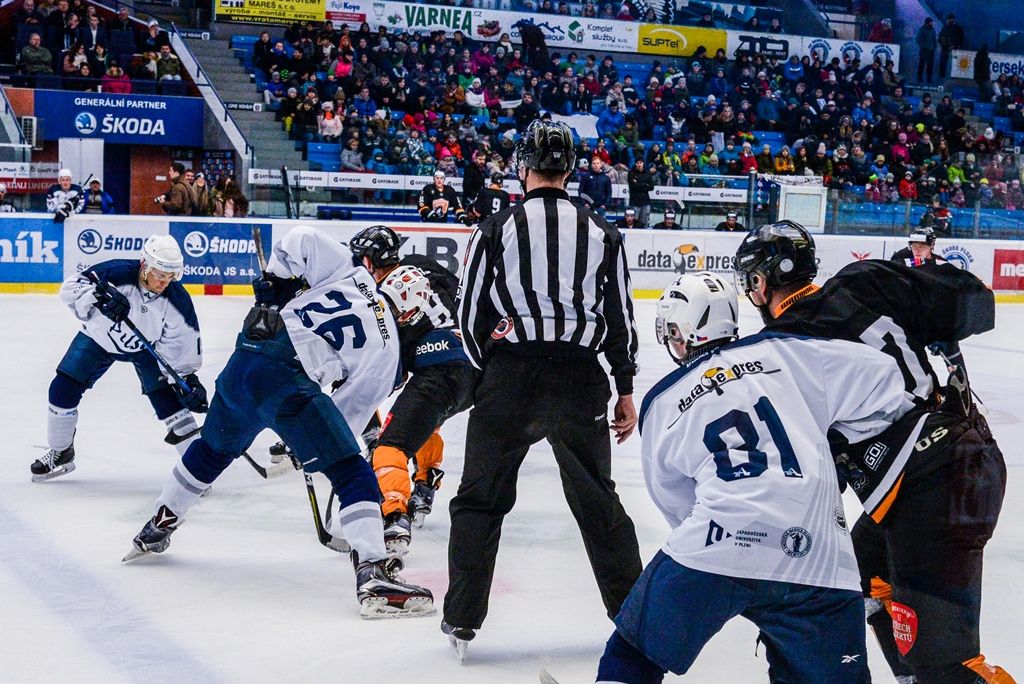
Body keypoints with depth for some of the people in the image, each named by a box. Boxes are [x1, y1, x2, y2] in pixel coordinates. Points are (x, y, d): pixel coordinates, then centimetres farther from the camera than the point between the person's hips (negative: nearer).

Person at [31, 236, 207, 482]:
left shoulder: (177, 301, -27)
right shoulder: (117, 272, -34)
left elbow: (182, 342, -16)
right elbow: (70, 287, -32)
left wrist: (188, 377, -20)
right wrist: (99, 296, -49)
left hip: (146, 346, 0)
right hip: (99, 337, 0)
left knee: (166, 395, -15)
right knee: (62, 389, -3)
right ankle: (60, 454, 19)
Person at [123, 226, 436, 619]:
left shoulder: (347, 271, 15)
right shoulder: (386, 351, 7)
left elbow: (300, 239, 6)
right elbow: (352, 411, 11)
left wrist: (275, 281, 18)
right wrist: (311, 446, 24)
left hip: (245, 354, 6)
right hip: (286, 381, -6)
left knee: (213, 449, 31)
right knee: (352, 472, -2)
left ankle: (156, 529, 49)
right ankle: (373, 576, -16)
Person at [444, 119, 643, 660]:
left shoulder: (496, 229, -2)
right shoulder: (601, 232, 4)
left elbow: (471, 316, 1)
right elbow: (621, 316, 6)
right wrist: (625, 389, 14)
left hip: (509, 378, -2)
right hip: (580, 381, 2)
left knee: (480, 499, 10)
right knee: (597, 501, 15)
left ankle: (462, 621, 10)